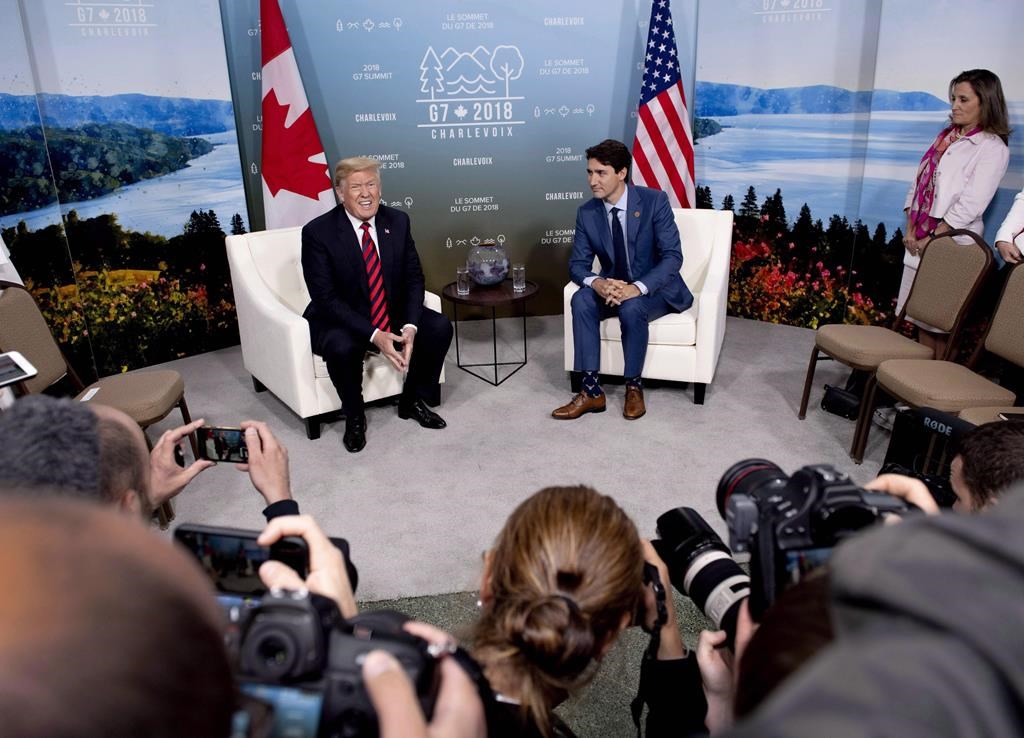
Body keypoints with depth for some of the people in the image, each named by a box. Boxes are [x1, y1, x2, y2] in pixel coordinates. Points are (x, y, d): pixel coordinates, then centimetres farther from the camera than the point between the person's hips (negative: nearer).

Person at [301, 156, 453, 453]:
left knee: (440, 327, -16)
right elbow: (326, 298, -20)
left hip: (394, 313, 5)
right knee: (342, 348, -35)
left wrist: (410, 326, -19)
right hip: (340, 320, -4)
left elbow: (414, 278, -1)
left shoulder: (397, 221, -3)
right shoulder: (317, 232, -16)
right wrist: (374, 335, -30)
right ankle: (354, 416, -5)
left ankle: (412, 401, 7)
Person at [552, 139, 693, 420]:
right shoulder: (586, 212, -4)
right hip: (612, 288, 4)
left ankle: (634, 387, -15)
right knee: (581, 299, -27)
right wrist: (597, 283, -29)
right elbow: (578, 264, -4)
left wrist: (637, 288, -35)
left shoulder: (654, 201, -15)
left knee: (631, 308, -35)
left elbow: (672, 256, -19)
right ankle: (591, 390, -24)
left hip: (655, 289, -3)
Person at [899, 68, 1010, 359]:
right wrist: (910, 229, 0)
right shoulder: (946, 136, 14)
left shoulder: (992, 148, -8)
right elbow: (918, 184, 11)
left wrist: (933, 239, -16)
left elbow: (970, 205, -15)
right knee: (920, 318, 11)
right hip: (919, 240, 7)